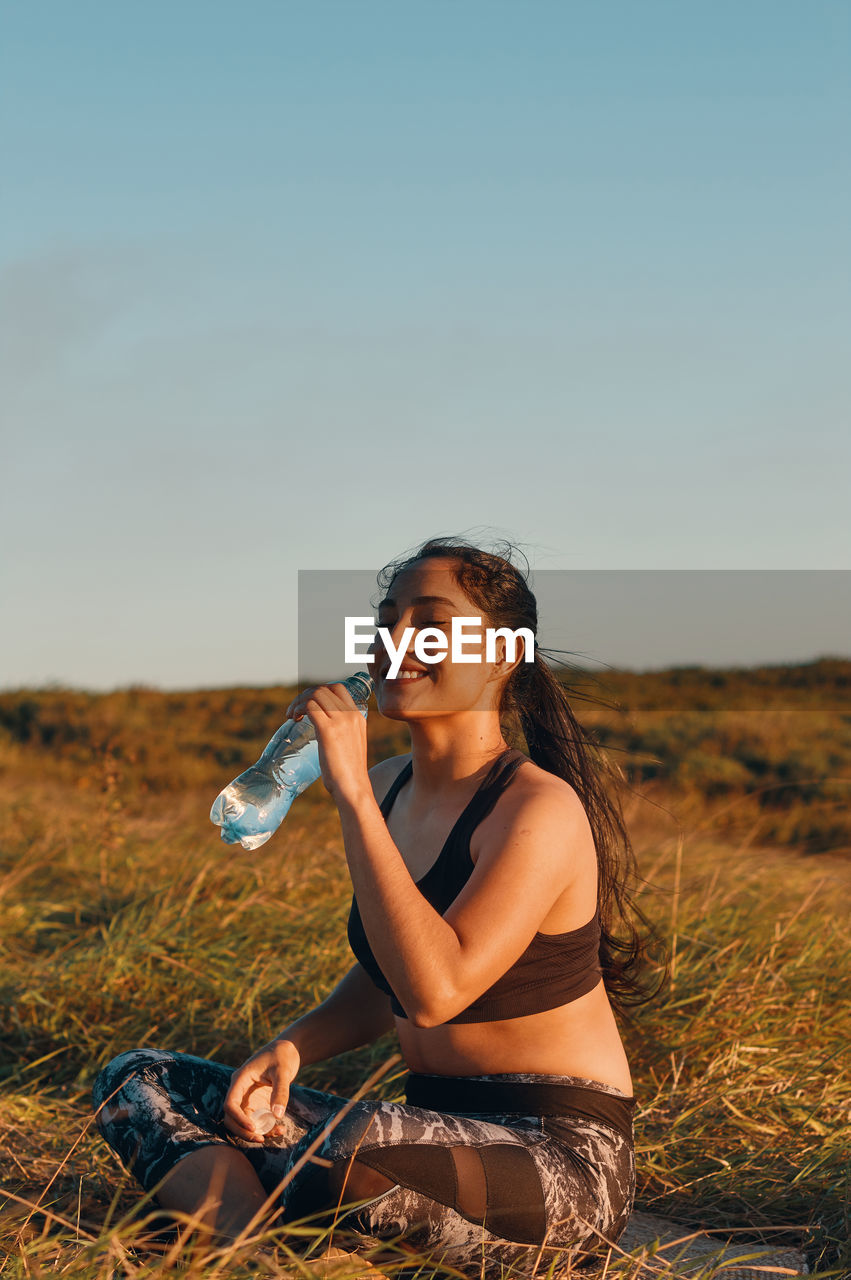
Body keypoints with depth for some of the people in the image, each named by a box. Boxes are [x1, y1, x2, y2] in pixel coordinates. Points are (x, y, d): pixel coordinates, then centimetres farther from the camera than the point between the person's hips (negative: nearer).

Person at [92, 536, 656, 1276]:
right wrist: (290, 1048, -1)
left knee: (359, 1145, -42)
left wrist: (352, 795, -27)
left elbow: (435, 989, -30)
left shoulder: (539, 810, -17)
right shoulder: (390, 786, 8)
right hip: (439, 1135, 9)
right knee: (136, 1082, 0)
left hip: (564, 1161, -9)